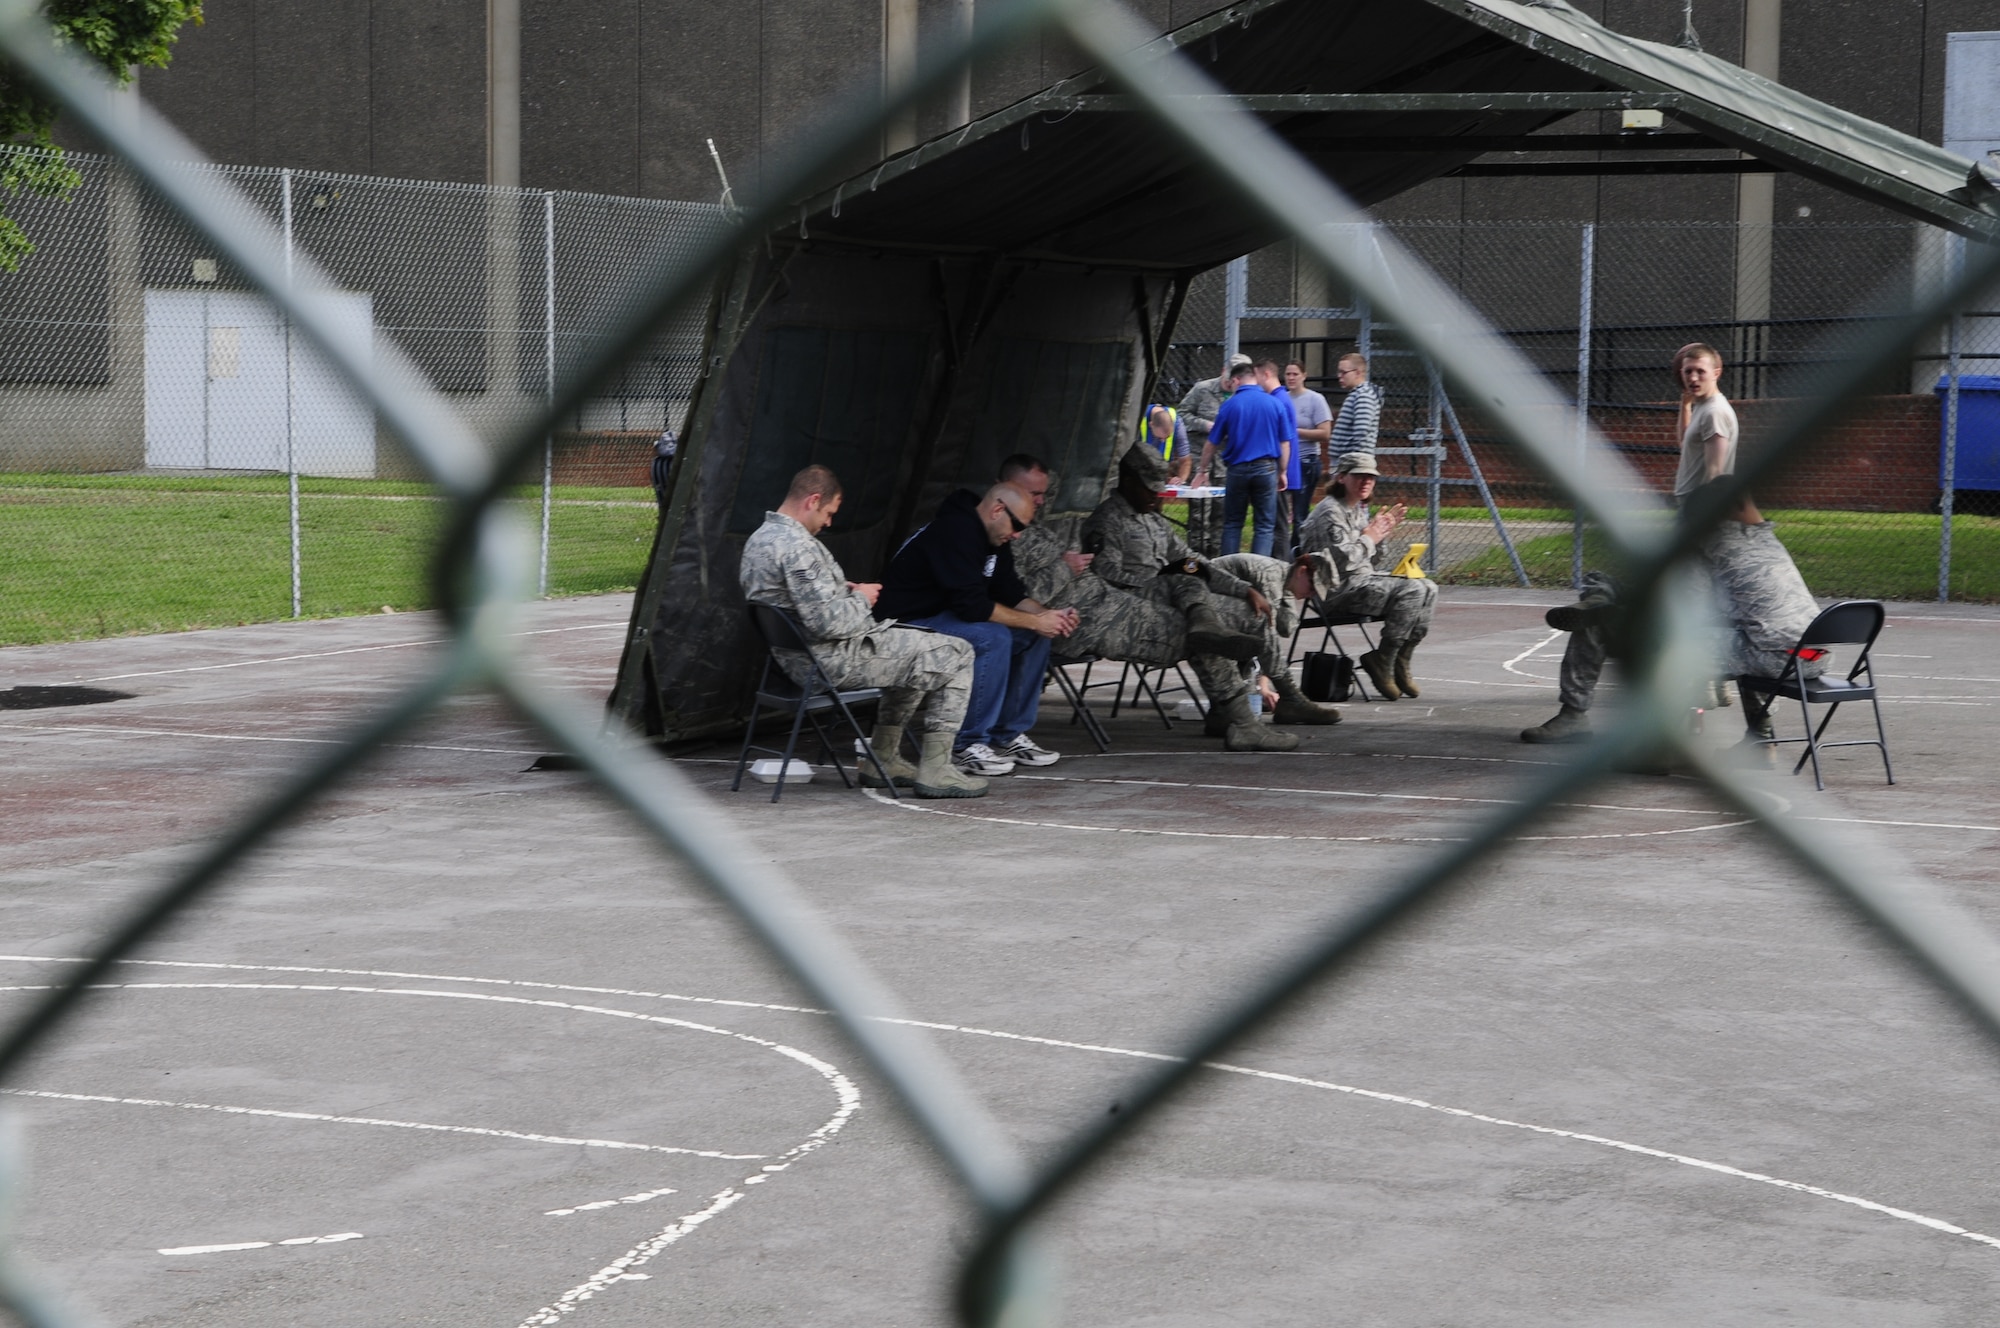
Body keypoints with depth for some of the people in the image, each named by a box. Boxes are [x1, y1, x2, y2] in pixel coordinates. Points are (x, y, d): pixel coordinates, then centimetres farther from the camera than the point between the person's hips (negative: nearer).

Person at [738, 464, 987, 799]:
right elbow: (827, 622, -28)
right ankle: (934, 770, -3)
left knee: (917, 657, 31)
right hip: (835, 661, -11)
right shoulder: (797, 546, -24)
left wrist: (842, 590, 11)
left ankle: (882, 759, 29)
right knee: (955, 655, -3)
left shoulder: (758, 539, 10)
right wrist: (861, 599, -9)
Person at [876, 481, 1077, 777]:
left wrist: (1047, 616, -10)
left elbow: (1012, 594, 10)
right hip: (909, 623, -10)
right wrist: (1035, 621, -24)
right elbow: (972, 605, -29)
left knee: (1034, 636, 0)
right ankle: (968, 745, -23)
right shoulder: (956, 531, -24)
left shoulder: (992, 538, 7)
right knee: (993, 638, -31)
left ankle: (1010, 736, 4)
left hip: (945, 614, 10)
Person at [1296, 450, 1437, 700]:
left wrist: (1382, 533, 5)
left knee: (1428, 588, 1)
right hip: (1340, 588, -10)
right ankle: (1382, 661, -16)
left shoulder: (1360, 511, 18)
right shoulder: (1330, 513, -12)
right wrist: (1369, 539, -10)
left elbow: (1374, 563, 21)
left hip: (1365, 580, 10)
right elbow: (1343, 560, -24)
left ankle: (1400, 660, 1)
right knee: (1411, 591, -24)